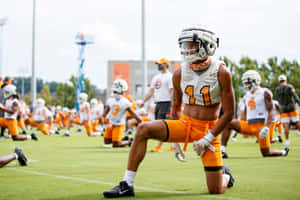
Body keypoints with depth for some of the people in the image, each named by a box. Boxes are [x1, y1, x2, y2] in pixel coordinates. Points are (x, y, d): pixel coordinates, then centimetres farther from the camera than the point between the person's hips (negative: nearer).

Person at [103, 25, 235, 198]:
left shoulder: (221, 73, -13)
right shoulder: (180, 73, -2)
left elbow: (229, 113, -10)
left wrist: (207, 139, -15)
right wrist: (175, 140, 11)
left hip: (209, 130, -3)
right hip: (185, 123, 3)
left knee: (216, 190, -5)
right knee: (144, 129, -22)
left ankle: (225, 174, 35)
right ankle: (127, 185, -17)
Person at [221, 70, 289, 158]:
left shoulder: (264, 93, -3)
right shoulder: (247, 96, 16)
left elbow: (270, 111, -8)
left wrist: (267, 127, -20)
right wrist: (241, 129, 15)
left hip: (261, 124, -6)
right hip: (248, 125, 6)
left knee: (266, 153, -1)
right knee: (228, 123, -17)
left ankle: (283, 152, 30)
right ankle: (222, 150, -20)